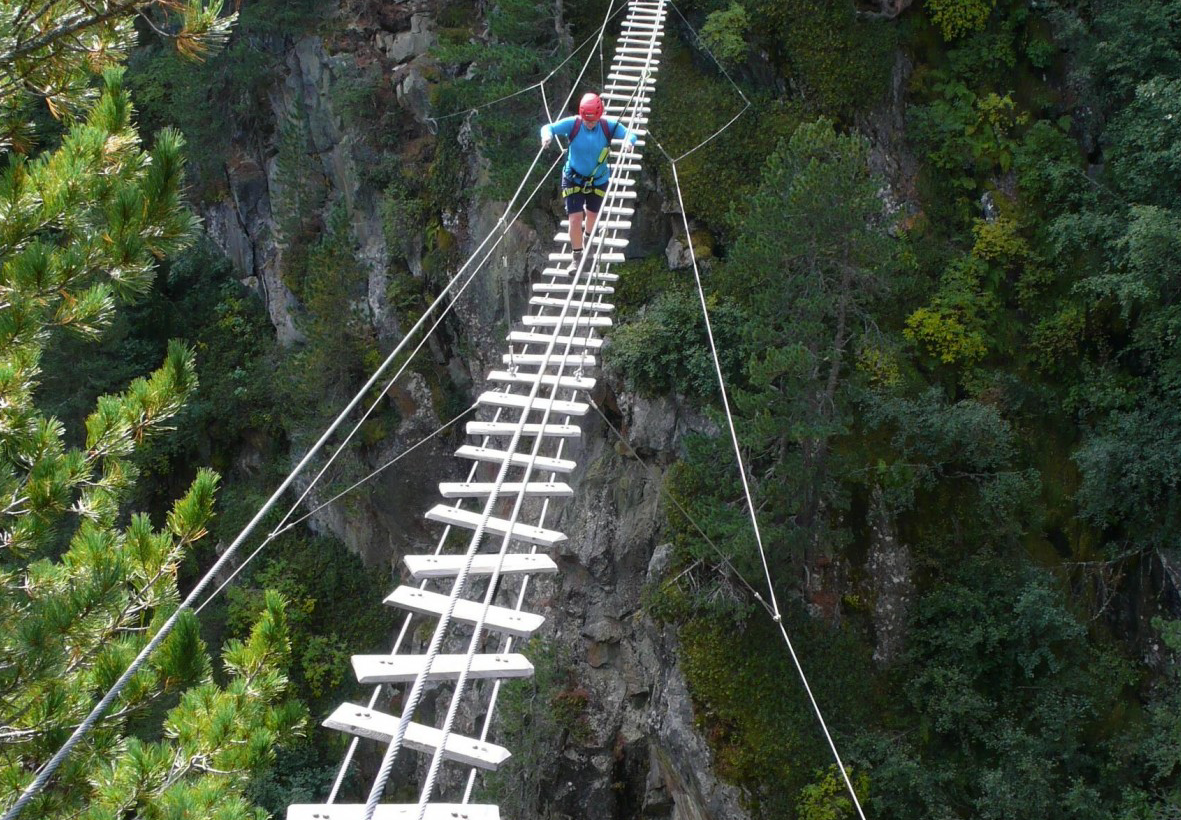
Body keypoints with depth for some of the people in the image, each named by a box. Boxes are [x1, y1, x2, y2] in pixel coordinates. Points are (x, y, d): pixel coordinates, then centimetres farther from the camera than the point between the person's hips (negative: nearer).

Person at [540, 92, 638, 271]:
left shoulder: (609, 125, -18)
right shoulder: (572, 124, -20)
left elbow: (630, 134, -17)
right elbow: (549, 127, -17)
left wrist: (628, 141, -42)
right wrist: (547, 135, -42)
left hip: (598, 181, 2)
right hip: (573, 179, -2)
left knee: (592, 214, 22)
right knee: (575, 218, -10)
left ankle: (588, 236, 56)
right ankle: (577, 257, 8)